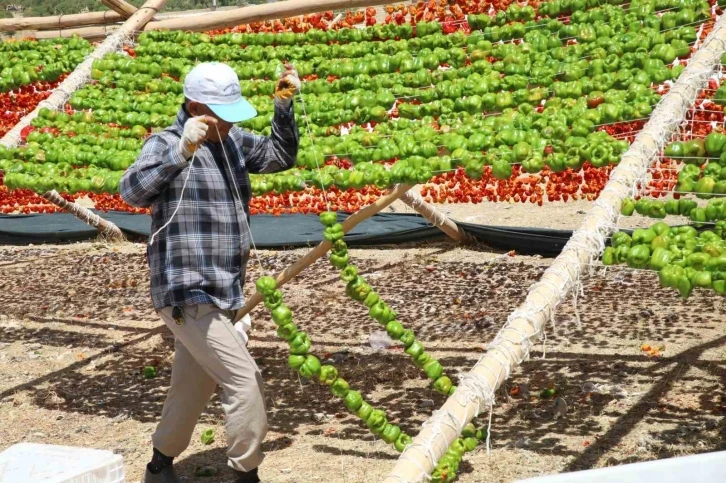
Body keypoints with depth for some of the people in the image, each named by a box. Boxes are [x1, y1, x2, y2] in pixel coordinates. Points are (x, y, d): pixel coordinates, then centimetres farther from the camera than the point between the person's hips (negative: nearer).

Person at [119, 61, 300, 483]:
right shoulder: (167, 144, -12)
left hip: (220, 295, 9)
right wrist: (181, 151, -41)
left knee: (193, 388, 19)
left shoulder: (233, 143, 11)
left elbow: (281, 156, 16)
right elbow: (133, 191, -28)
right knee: (246, 382, -11)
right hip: (188, 294, -9)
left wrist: (284, 106, 1)